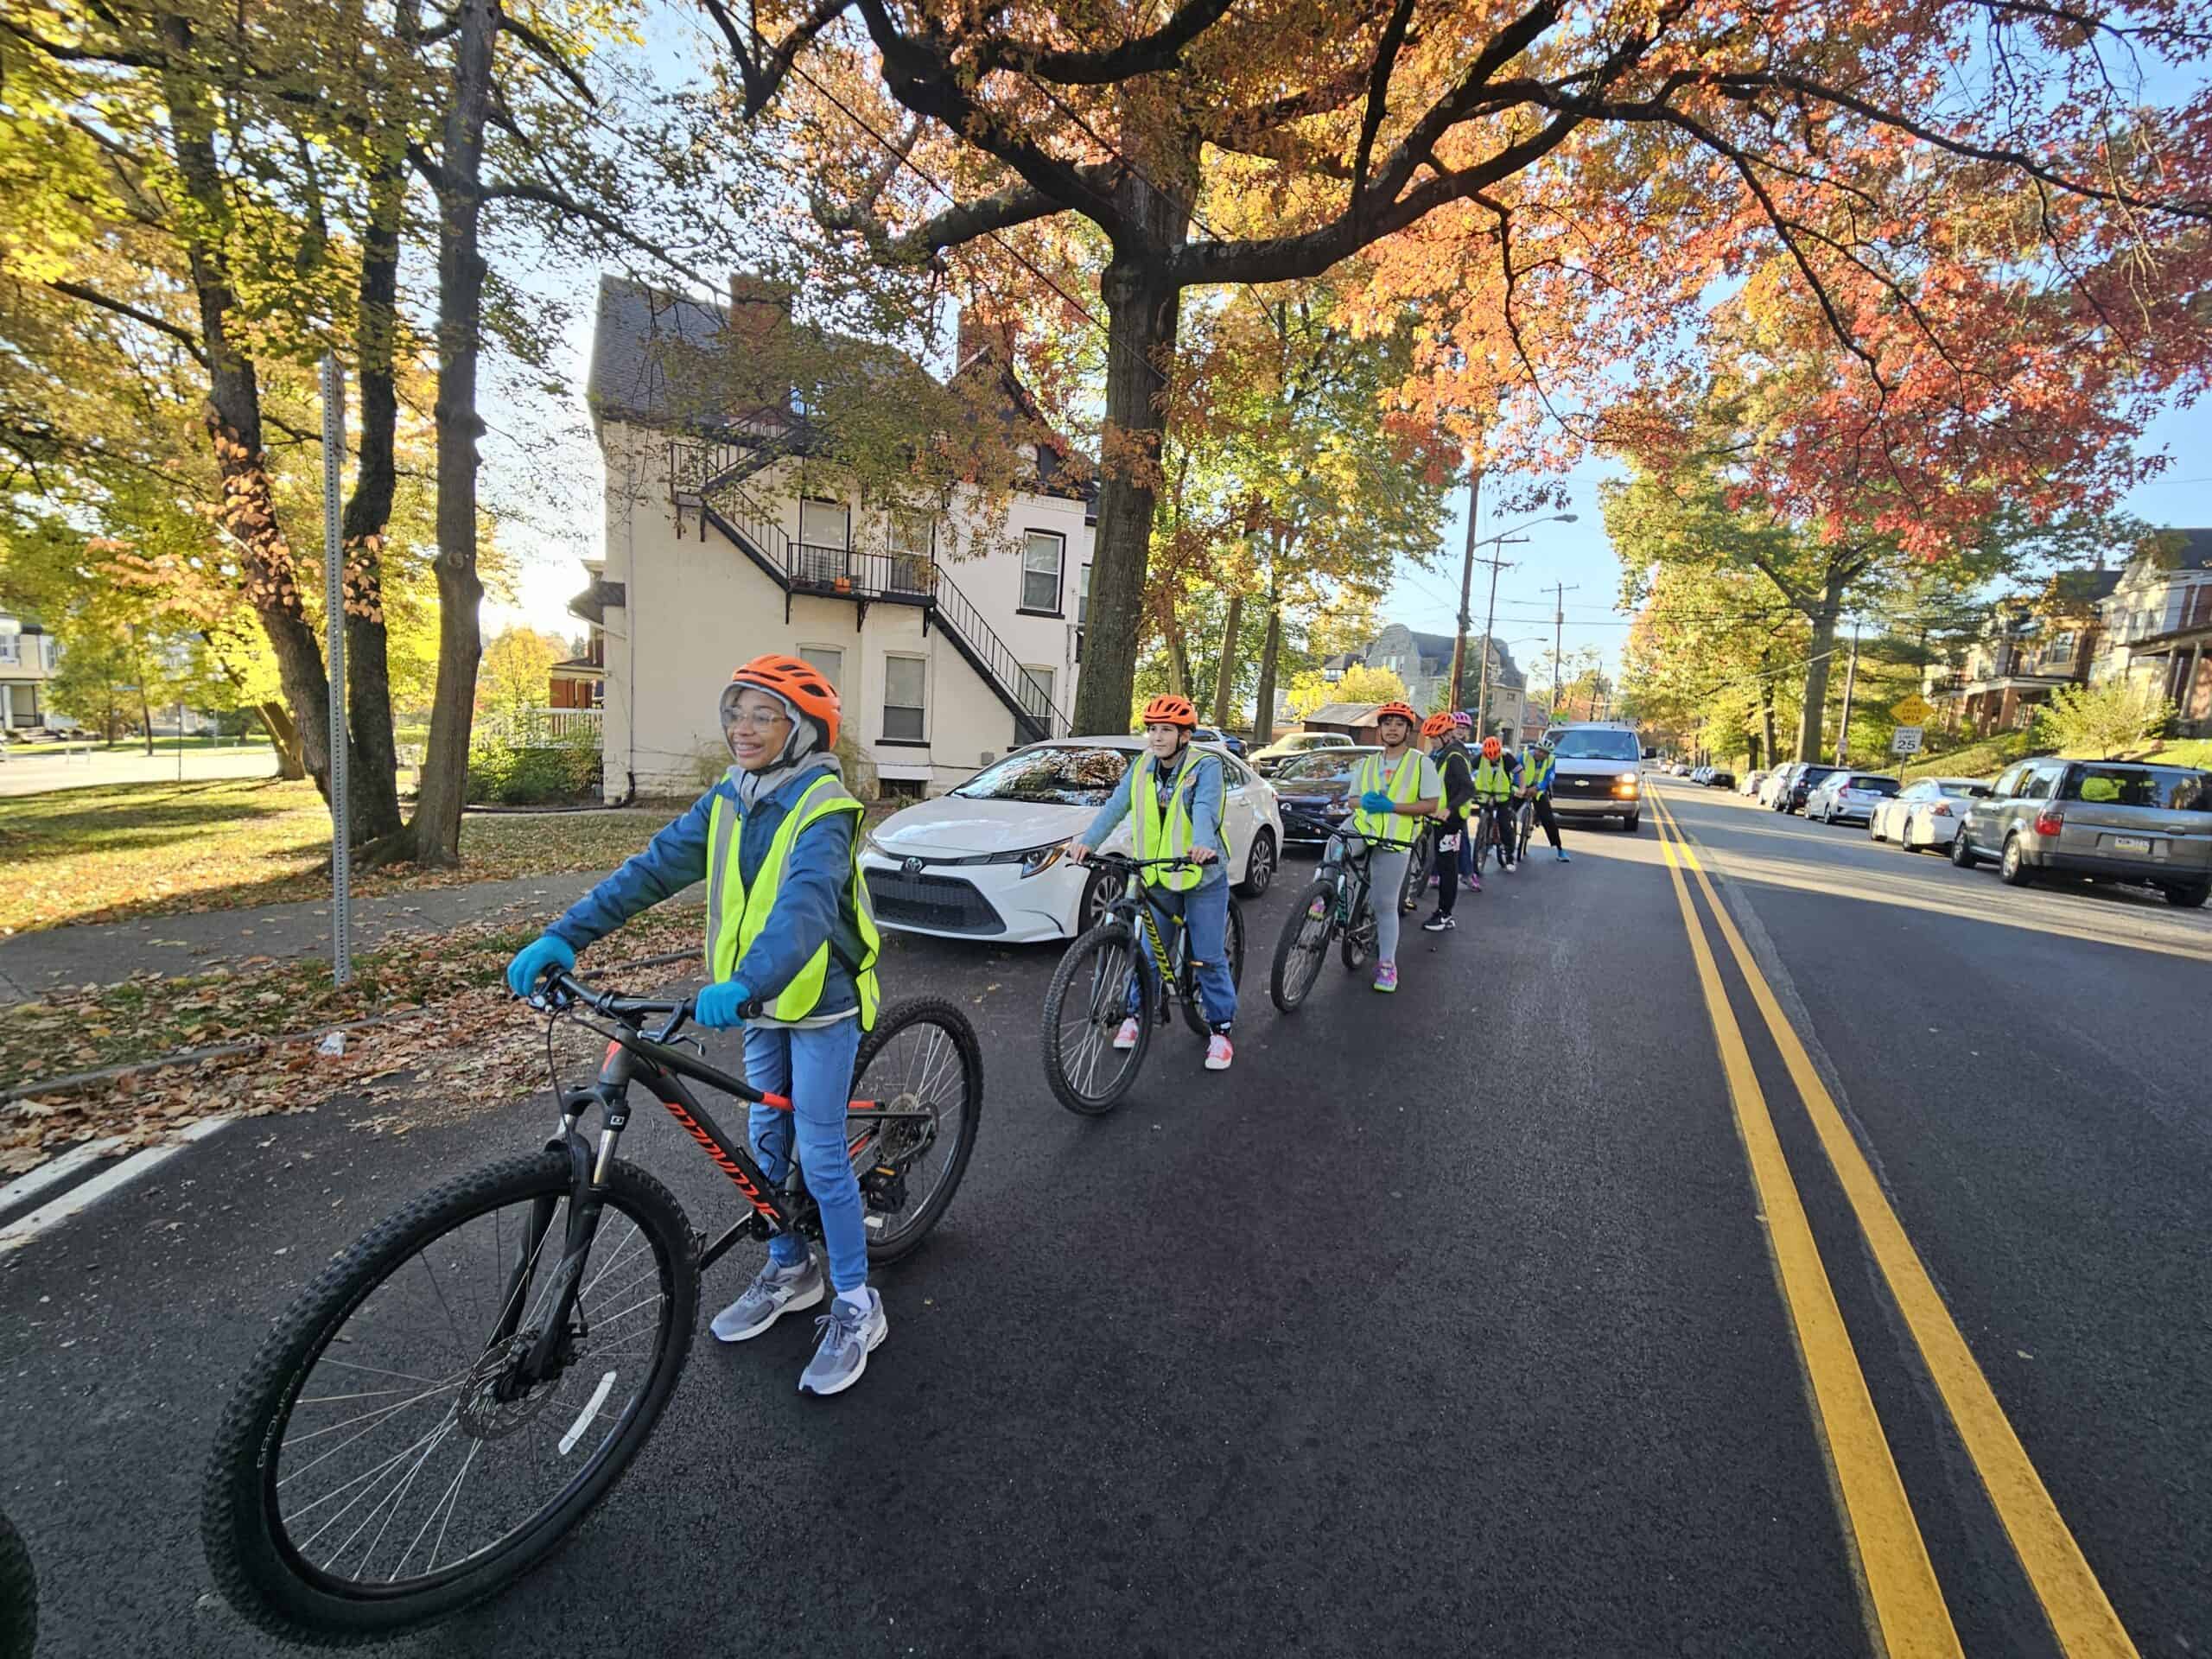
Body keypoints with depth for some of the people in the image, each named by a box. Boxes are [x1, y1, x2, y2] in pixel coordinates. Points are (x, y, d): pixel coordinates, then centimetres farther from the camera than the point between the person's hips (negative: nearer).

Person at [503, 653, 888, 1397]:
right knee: (767, 1140, 18)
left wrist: (746, 984, -52)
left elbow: (805, 905, -37)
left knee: (820, 1154, -1)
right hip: (762, 1002, 7)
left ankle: (856, 1307, 17)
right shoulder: (728, 801, 2)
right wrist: (565, 935, -14)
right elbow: (654, 867, -4)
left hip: (821, 1002, -7)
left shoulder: (823, 809, -21)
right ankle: (788, 1271, 38)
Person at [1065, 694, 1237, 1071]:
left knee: (1209, 958, 1)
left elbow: (1206, 809, -29)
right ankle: (1134, 1015, 29)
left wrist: (1202, 844, -49)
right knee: (1148, 952, 9)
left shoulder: (1206, 766, -11)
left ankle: (1221, 1029, 16)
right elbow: (1115, 807, -9)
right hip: (1156, 877, 4)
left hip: (1203, 877, -4)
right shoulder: (1142, 768, 2)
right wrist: (1087, 841, -24)